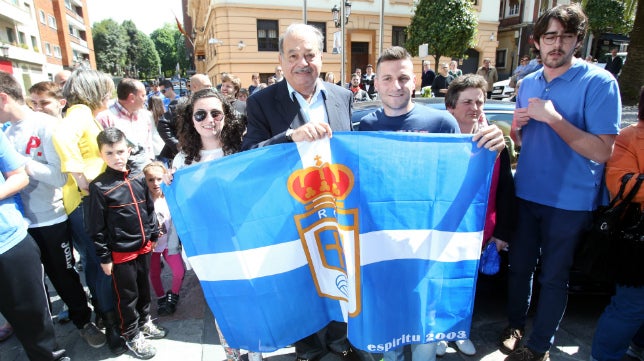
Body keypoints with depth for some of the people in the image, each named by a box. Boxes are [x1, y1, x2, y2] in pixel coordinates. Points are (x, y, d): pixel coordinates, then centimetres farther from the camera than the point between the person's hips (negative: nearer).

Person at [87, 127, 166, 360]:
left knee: (144, 287, 21)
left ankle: (144, 322, 42)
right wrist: (104, 257, -8)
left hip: (143, 246, 5)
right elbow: (96, 227, -10)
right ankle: (131, 335, 30)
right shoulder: (99, 187, -13)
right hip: (121, 252, -4)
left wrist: (153, 236, 12)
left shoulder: (139, 178, 0)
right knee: (127, 295, 11)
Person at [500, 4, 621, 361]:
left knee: (553, 276, 10)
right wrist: (517, 125, -7)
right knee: (519, 265, 16)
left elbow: (602, 151, -19)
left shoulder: (599, 82, -12)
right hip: (525, 193, 5)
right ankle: (515, 324, 39)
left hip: (569, 201, -4)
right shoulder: (528, 83, 6)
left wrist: (552, 116, -24)